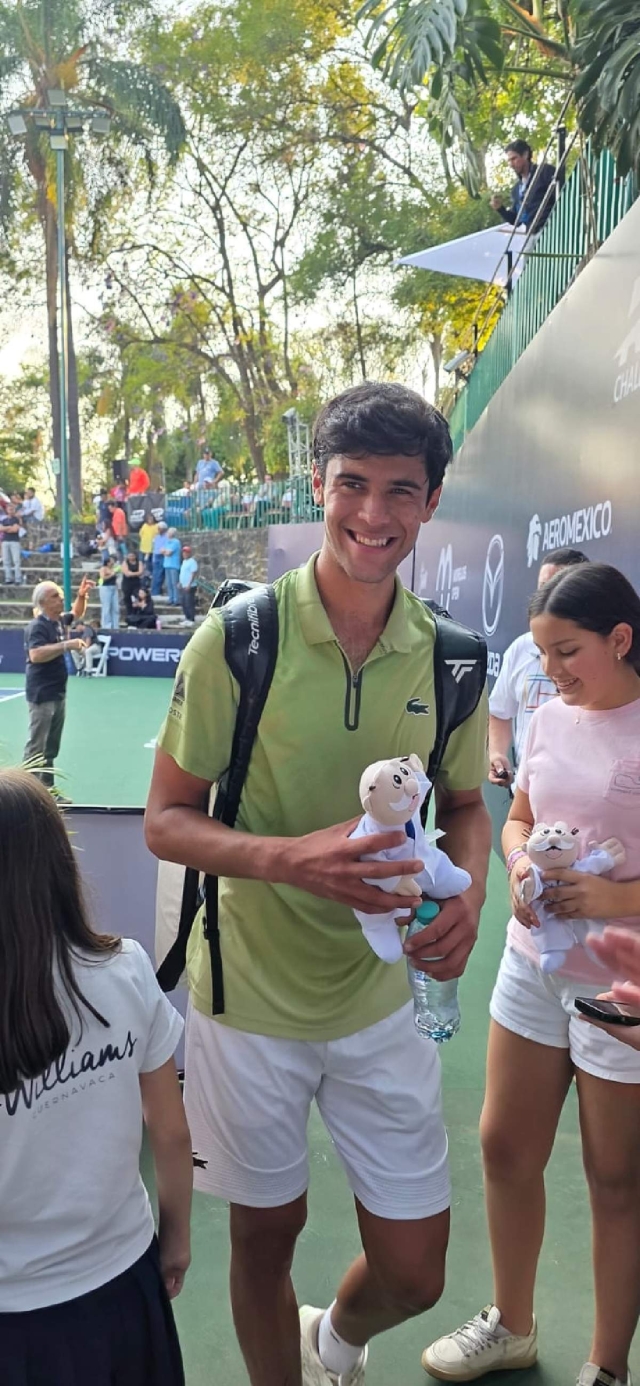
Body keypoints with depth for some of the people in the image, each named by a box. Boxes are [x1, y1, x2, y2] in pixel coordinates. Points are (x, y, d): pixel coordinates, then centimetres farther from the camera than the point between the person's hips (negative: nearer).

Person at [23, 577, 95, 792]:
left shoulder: (59, 620, 9)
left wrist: (82, 595, 12)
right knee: (36, 748, -8)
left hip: (58, 694, 9)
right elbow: (36, 655, -32)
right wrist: (66, 645, -33)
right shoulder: (38, 626, -17)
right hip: (42, 695, -9)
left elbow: (77, 614, 31)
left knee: (51, 748, 15)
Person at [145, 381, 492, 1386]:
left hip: (378, 997, 3)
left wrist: (468, 893, -13)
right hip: (249, 1000, -3)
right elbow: (165, 820, -11)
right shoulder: (239, 636, -16)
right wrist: (293, 859, -29)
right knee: (265, 1235, 17)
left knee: (414, 1273, 13)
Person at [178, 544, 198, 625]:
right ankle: (187, 618, 20)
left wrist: (189, 585, -21)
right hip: (183, 586, 9)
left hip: (189, 587, -9)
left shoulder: (192, 562, -11)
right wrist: (179, 583, 16)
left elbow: (193, 574, -17)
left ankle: (191, 620, -2)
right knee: (184, 603, 12)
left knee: (189, 603, -7)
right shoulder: (184, 561, 16)